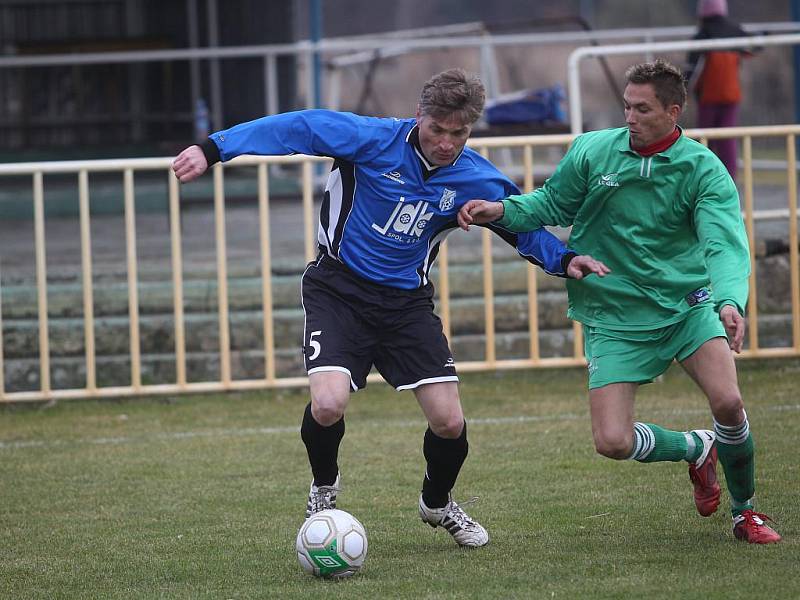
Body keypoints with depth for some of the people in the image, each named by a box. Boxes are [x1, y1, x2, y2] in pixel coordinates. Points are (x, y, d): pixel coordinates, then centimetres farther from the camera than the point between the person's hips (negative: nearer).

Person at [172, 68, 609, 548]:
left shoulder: (476, 179, -6)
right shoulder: (376, 140, -16)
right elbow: (298, 128, -15)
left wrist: (564, 259, -9)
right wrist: (213, 150, -20)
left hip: (407, 302, 3)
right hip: (339, 289, -3)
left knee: (450, 423, -6)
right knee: (328, 407, -24)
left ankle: (438, 503, 29)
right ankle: (324, 489, 12)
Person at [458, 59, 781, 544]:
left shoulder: (704, 169, -12)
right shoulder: (591, 152, -5)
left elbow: (725, 244, -24)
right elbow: (552, 205, 10)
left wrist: (730, 300, -43)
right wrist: (502, 210, -10)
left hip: (687, 304, -1)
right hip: (613, 317, 1)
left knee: (727, 401, -22)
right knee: (613, 441, -12)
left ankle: (746, 512, 6)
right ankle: (697, 449, 22)